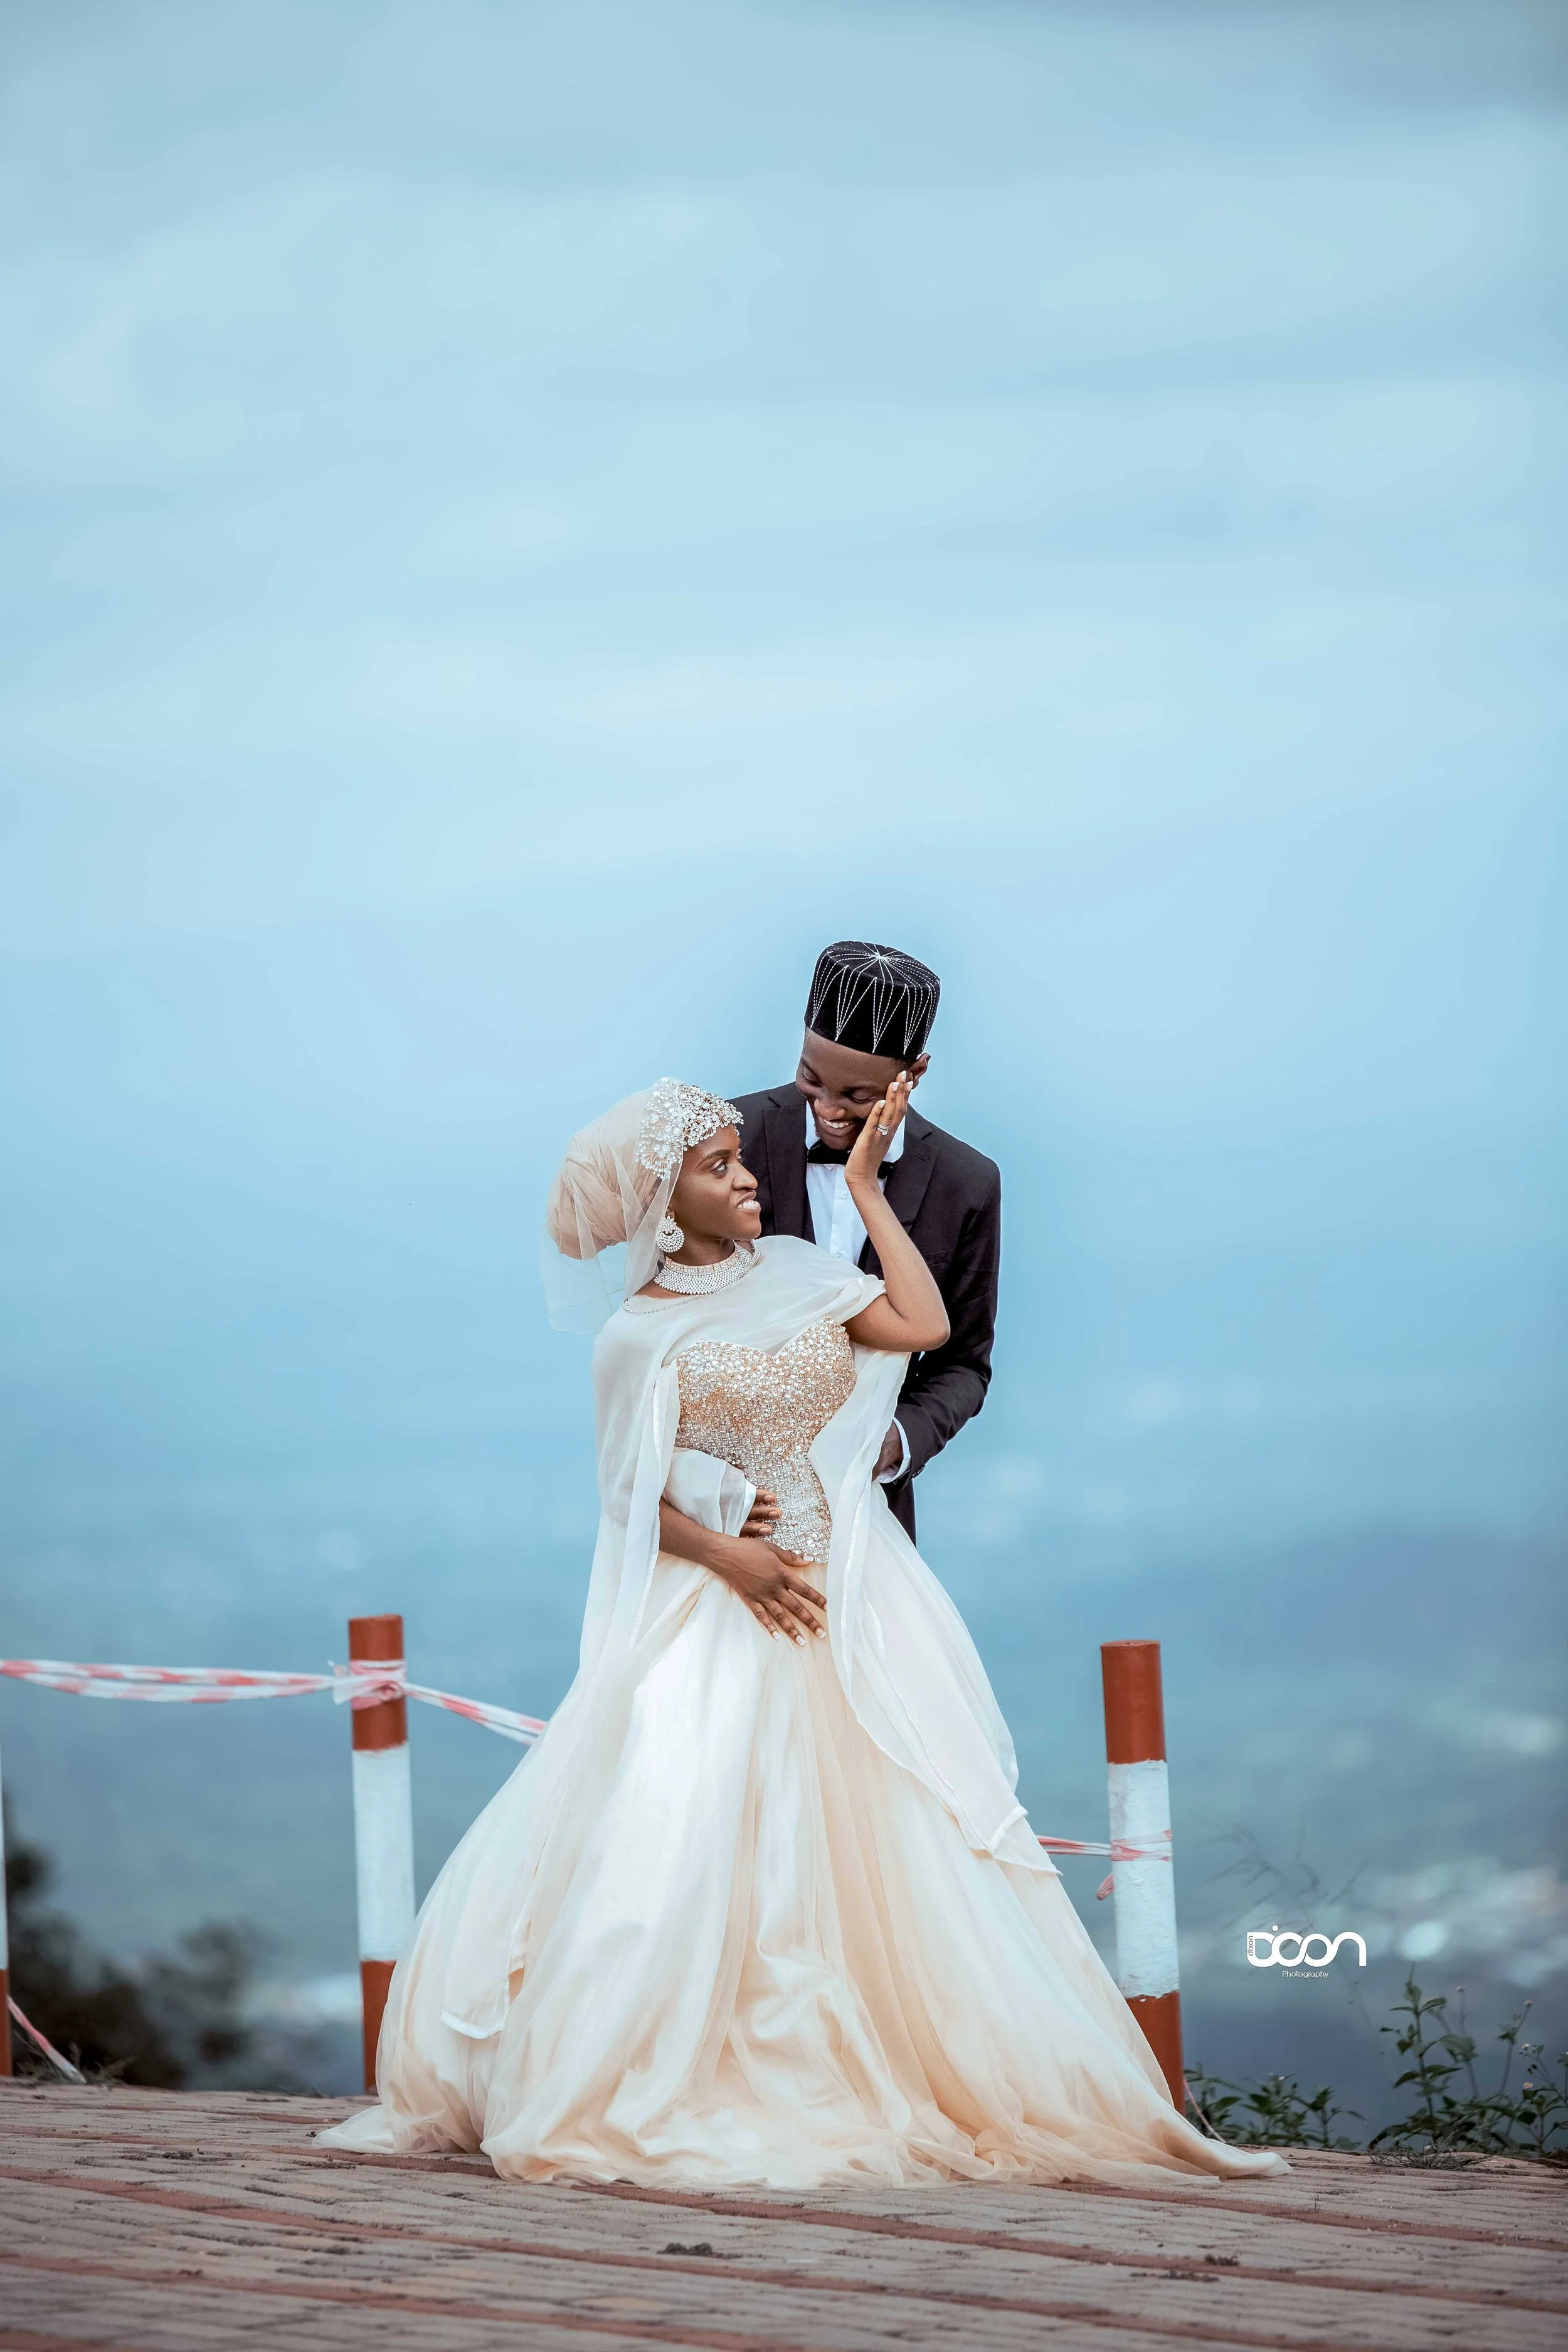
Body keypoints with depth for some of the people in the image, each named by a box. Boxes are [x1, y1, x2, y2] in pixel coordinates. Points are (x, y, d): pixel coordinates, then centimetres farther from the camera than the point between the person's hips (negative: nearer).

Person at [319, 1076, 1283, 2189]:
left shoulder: (794, 1271, 9)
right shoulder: (639, 1337, -3)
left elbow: (926, 1325, -2)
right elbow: (634, 1498, -2)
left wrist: (866, 1186, 4)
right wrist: (729, 1557, -17)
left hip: (855, 1600, 4)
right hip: (719, 1602, -4)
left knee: (884, 1836, -1)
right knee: (684, 1836, -13)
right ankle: (657, 2089, -7)